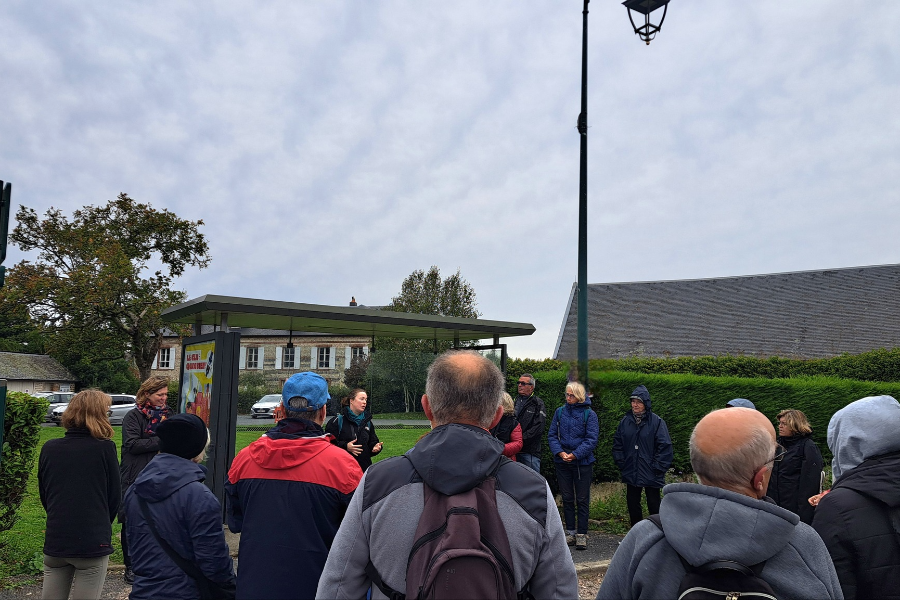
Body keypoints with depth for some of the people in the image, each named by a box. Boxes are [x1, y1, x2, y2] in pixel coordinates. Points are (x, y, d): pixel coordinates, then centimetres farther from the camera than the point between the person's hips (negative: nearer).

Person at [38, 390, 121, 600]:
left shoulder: (49, 448, 0)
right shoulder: (105, 449, -11)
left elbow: (43, 494, 10)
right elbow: (114, 496, -2)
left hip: (54, 542, 4)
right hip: (93, 543, -4)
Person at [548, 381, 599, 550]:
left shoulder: (589, 414, -4)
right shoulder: (560, 412, 6)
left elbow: (591, 439, -9)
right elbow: (552, 435, 5)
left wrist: (575, 454, -17)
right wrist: (560, 452, -12)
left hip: (583, 462, -3)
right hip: (562, 462, 3)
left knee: (582, 500, 3)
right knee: (567, 498, 10)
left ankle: (581, 534, 10)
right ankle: (570, 532, 20)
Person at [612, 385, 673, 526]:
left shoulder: (656, 421, -9)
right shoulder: (625, 421, 4)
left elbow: (665, 446, -10)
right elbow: (617, 445, 12)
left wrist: (657, 468, -11)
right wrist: (621, 464, 4)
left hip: (651, 475, -4)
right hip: (631, 474, 5)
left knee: (654, 506, 4)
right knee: (633, 505, 14)